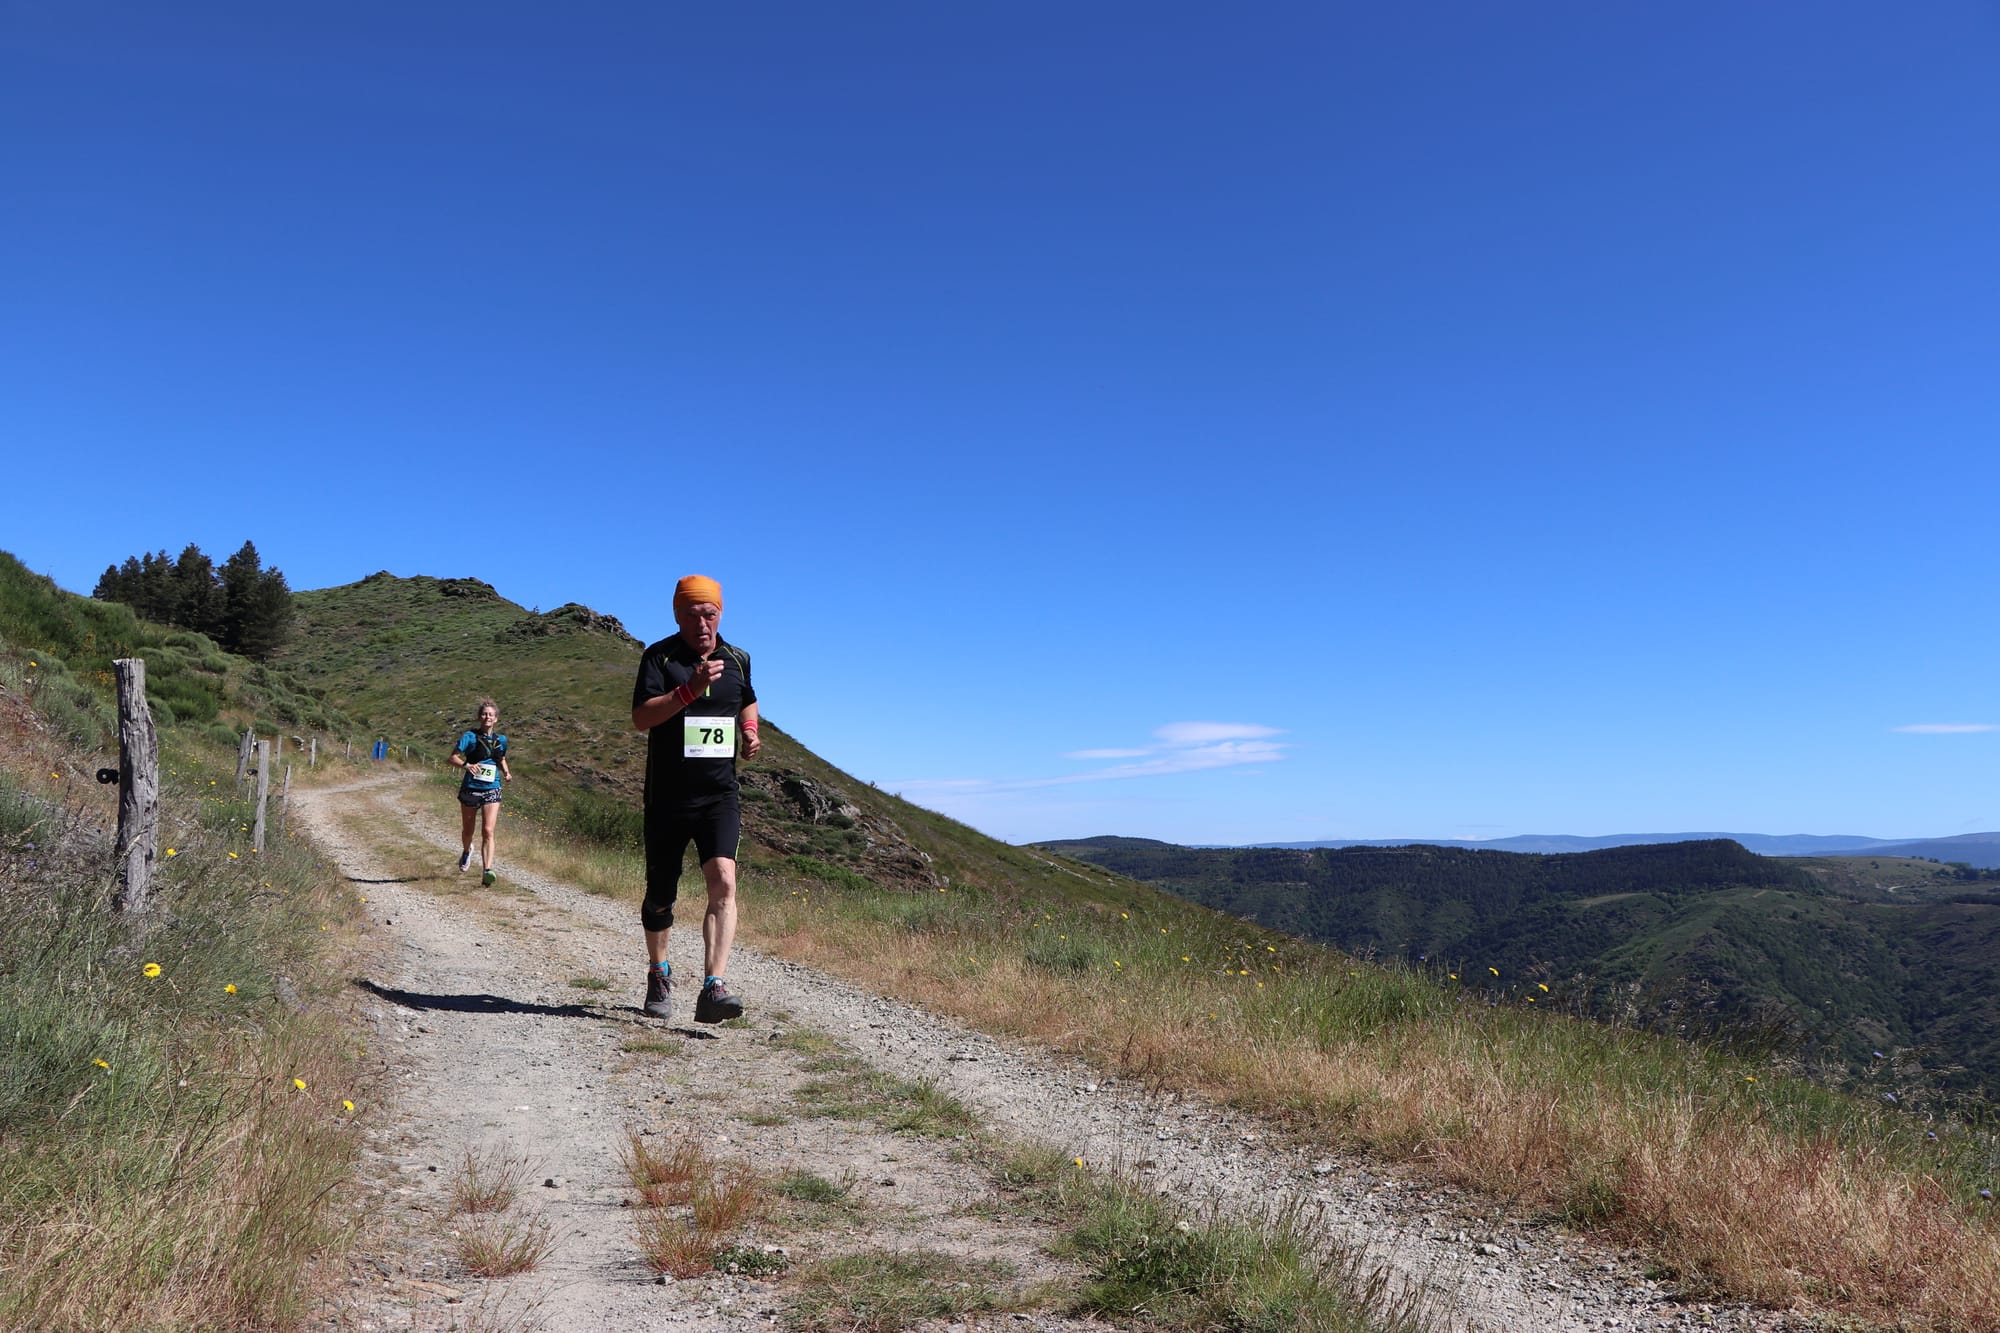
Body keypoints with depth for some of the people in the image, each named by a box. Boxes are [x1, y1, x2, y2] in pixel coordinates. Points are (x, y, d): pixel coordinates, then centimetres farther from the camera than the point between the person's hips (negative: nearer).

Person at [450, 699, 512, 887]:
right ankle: (467, 851, 49)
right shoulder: (470, 737, -5)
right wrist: (466, 765, -30)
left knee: (488, 831, -14)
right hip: (470, 789, -1)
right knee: (467, 831, 16)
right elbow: (453, 758, -10)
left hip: (492, 791, 1)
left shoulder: (501, 740, 7)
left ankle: (487, 871, -20)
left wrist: (506, 772, 5)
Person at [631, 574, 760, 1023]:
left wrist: (750, 729, 7)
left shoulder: (738, 659, 8)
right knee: (660, 895, 10)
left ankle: (713, 989, -24)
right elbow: (641, 717, -17)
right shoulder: (659, 656, -5)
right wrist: (690, 689, -29)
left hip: (719, 796, 2)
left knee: (723, 882, -19)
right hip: (667, 798, -1)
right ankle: (658, 977, 35)